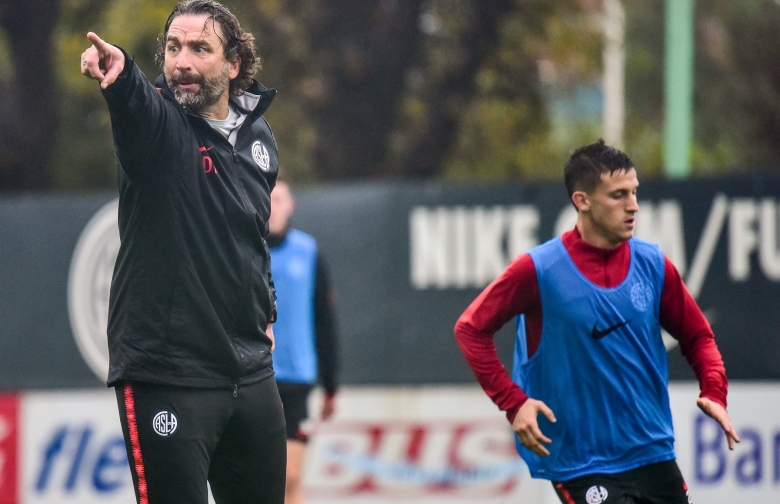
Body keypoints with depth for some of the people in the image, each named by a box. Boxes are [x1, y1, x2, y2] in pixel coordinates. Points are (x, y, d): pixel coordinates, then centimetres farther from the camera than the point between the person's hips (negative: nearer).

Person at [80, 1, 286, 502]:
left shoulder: (258, 138, 9)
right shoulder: (158, 122, -8)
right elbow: (136, 104, -33)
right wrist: (118, 74, -54)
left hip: (251, 373, 6)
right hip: (166, 379, -6)